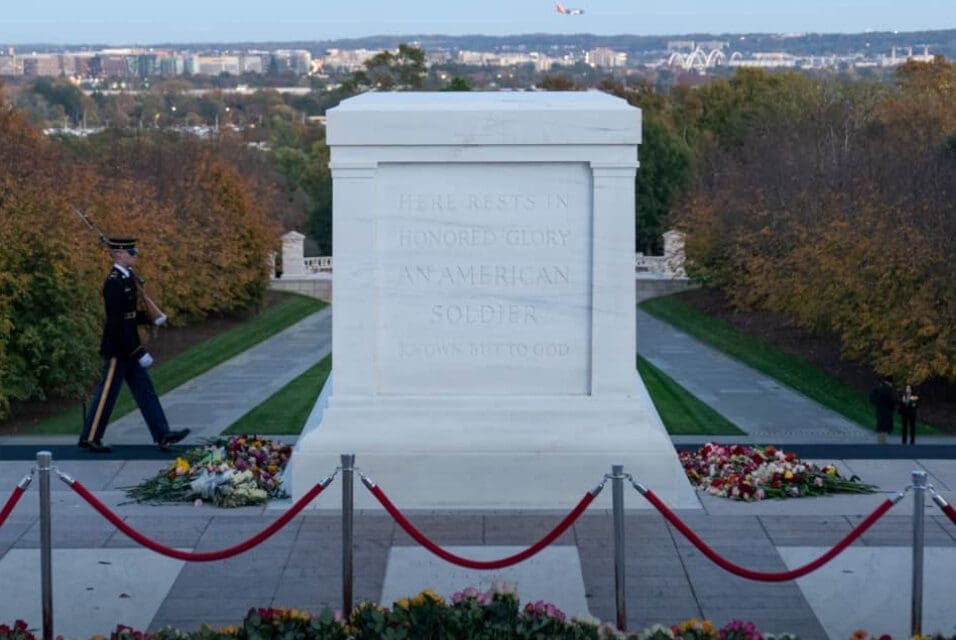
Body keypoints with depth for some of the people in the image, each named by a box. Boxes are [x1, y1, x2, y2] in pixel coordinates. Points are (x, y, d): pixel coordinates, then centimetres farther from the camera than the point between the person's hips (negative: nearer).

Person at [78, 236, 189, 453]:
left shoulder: (126, 278, 10)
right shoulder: (114, 283, -20)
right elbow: (117, 322, -24)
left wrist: (152, 319, 8)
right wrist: (138, 352, -24)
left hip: (128, 350, 10)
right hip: (118, 350, -10)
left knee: (146, 392, 8)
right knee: (107, 394, 0)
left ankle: (163, 435, 10)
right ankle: (89, 438, 11)